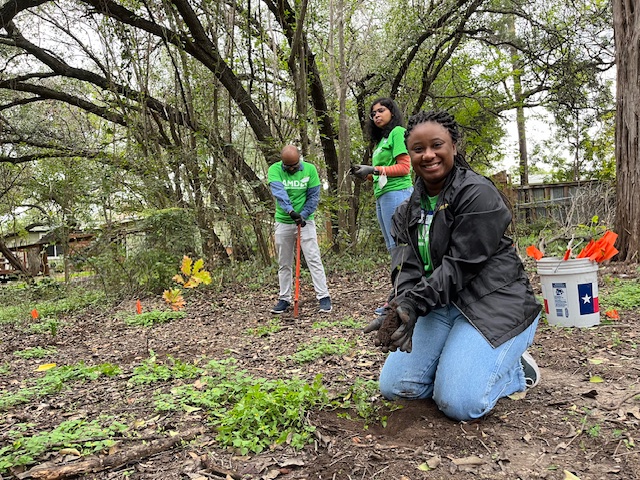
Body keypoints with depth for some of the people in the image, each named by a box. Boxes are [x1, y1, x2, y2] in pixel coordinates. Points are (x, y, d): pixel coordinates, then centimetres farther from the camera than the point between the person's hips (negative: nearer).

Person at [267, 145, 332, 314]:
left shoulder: (310, 169, -5)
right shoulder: (274, 170, -8)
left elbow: (314, 196, -4)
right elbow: (279, 192, -25)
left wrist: (303, 215, -16)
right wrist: (290, 211, -40)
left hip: (305, 221, -1)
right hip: (283, 222, 1)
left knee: (314, 259, -5)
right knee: (284, 264, 9)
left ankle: (324, 297, 0)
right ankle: (284, 299, 19)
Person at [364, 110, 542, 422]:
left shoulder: (477, 194, -13)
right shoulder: (408, 211, 8)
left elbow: (461, 265, -19)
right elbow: (406, 268, -5)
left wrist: (414, 304, -29)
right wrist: (400, 310, -26)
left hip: (492, 303, -6)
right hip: (441, 305, 6)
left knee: (458, 403, -20)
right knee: (393, 386, -4)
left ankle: (517, 368, 10)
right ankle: (459, 362, 17)